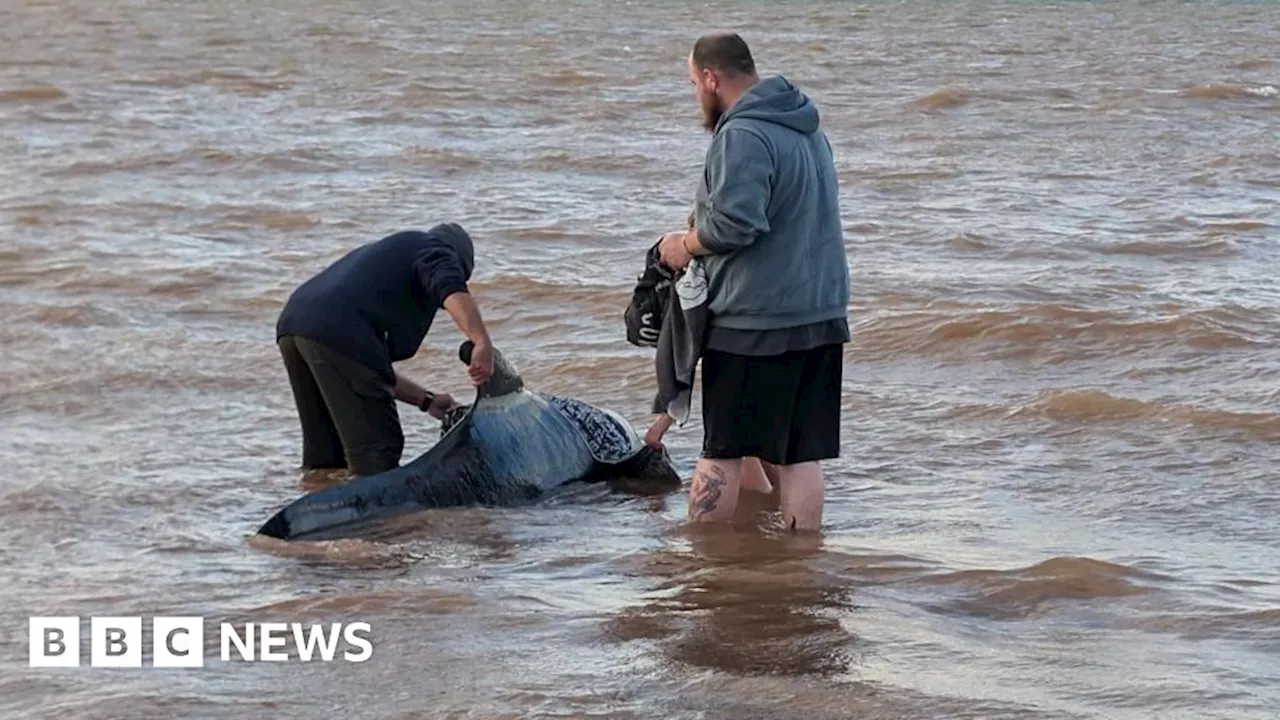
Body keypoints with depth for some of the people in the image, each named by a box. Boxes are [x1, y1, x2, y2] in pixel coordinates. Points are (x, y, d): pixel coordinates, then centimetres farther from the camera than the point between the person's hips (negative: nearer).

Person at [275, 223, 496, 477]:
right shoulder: (433, 248, 17)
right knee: (376, 450, -5)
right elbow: (451, 289, -11)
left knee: (324, 451, 21)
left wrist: (426, 400, 39)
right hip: (336, 332, -9)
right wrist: (483, 344, -22)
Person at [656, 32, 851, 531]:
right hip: (822, 314, 8)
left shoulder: (742, 136, -15)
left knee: (721, 450, 2)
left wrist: (686, 244, -7)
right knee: (801, 452, 8)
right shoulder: (808, 130, 15)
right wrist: (703, 228, 18)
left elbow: (735, 222, -25)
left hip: (753, 321, -8)